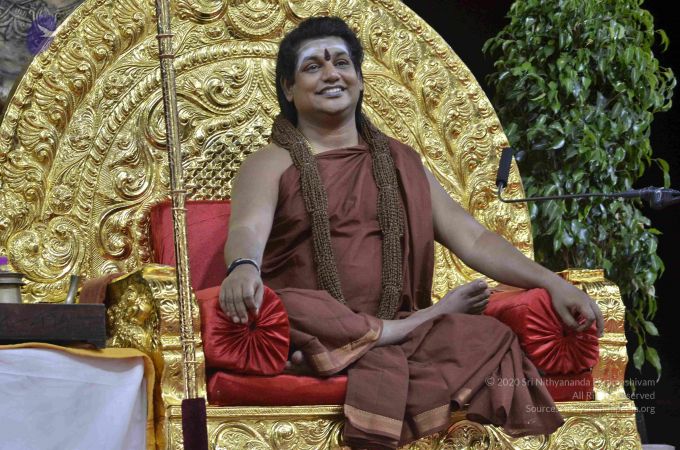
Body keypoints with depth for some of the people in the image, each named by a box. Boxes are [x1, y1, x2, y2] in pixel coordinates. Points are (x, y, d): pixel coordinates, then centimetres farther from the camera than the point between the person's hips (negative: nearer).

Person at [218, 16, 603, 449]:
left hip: (392, 322, 2)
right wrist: (244, 267, -38)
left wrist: (551, 282, -4)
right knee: (288, 310, -39)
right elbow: (249, 228, -12)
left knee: (494, 338, -25)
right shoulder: (272, 163, 9)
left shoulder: (400, 162, 20)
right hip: (313, 325, -1)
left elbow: (472, 238, 13)